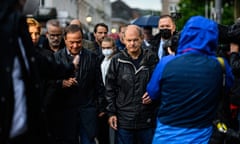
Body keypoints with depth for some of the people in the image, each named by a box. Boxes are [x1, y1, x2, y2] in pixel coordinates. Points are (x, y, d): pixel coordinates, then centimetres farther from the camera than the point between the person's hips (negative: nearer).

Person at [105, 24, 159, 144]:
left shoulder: (151, 58, 1)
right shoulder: (117, 60, 1)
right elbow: (110, 88, 3)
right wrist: (111, 112, 0)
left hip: (147, 119, 1)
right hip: (124, 120, 0)